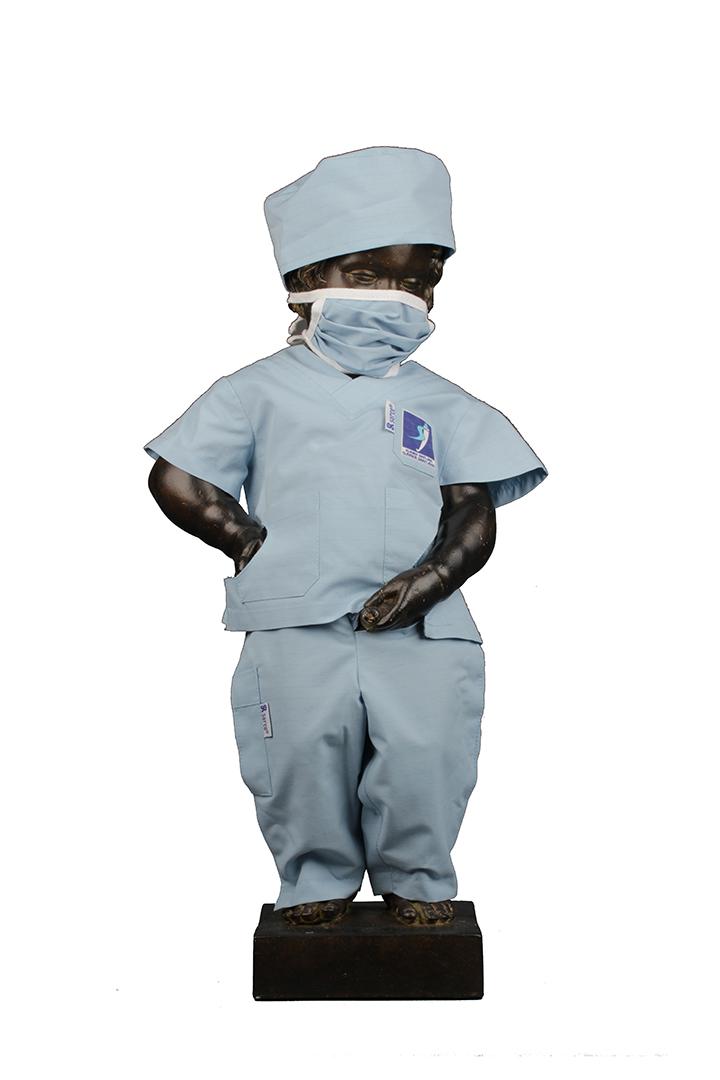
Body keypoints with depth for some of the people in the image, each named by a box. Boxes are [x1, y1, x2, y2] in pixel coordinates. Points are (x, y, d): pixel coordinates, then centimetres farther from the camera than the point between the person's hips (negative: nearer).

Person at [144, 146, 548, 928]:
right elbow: (175, 480, 7)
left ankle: (416, 880, 17)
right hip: (296, 628, -1)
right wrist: (252, 543, -3)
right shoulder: (263, 389, 11)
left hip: (421, 630, 1)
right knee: (304, 755, -6)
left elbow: (474, 515, 7)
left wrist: (432, 576, -12)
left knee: (425, 756, -9)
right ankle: (315, 879, 19)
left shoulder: (441, 403, 15)